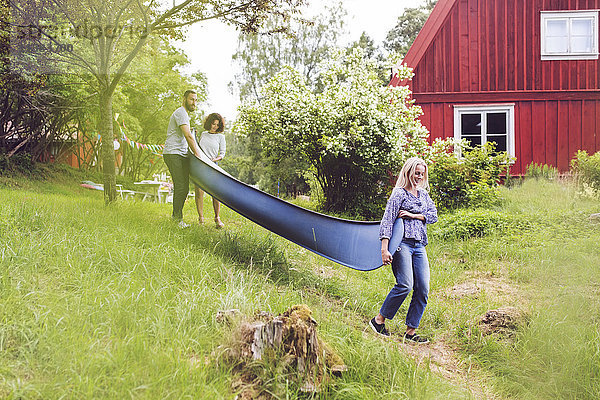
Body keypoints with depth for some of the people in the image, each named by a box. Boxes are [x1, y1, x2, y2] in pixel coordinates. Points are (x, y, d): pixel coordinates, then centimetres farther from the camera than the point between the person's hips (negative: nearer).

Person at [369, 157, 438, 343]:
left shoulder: (423, 194, 19)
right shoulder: (399, 194, -2)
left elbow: (433, 215, 10)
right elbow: (387, 221, -9)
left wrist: (412, 215, -7)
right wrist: (384, 249, -18)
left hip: (419, 246, 7)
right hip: (402, 243, -7)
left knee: (423, 289, -1)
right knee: (405, 285, -18)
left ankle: (410, 332, 7)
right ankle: (379, 320, 0)